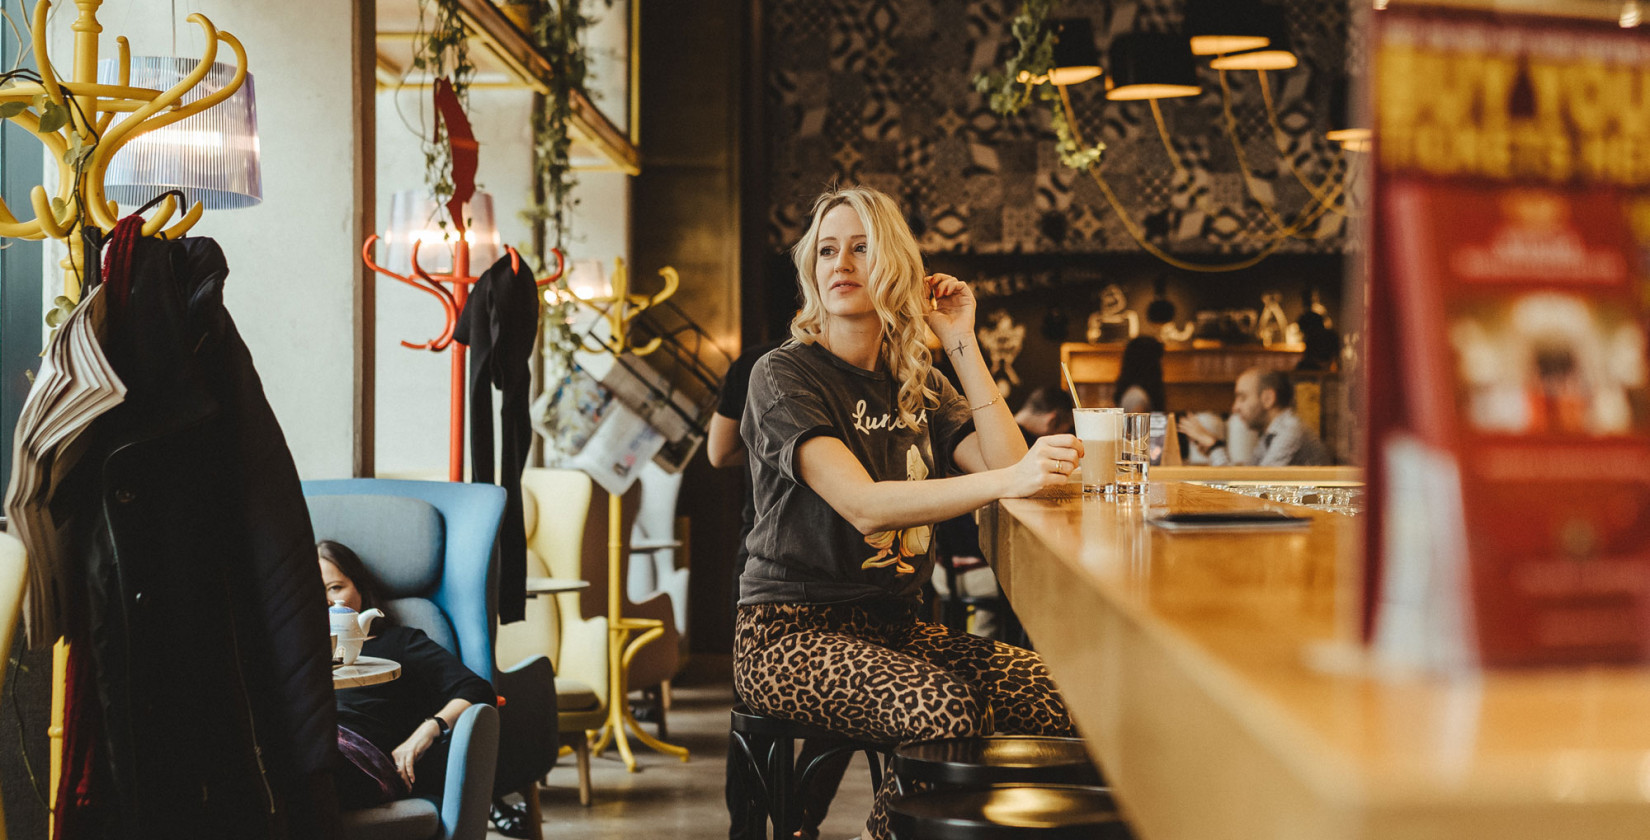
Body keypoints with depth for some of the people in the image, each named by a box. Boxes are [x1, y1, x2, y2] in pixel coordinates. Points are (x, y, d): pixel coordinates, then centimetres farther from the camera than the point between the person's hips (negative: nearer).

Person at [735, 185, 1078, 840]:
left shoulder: (916, 384, 14)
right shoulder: (785, 375, -6)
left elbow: (1007, 465, -1)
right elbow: (864, 506, -23)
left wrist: (962, 344, 0)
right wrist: (1007, 481, -37)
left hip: (895, 625, 6)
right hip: (791, 629, -6)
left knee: (1053, 695, -18)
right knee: (943, 707, -32)